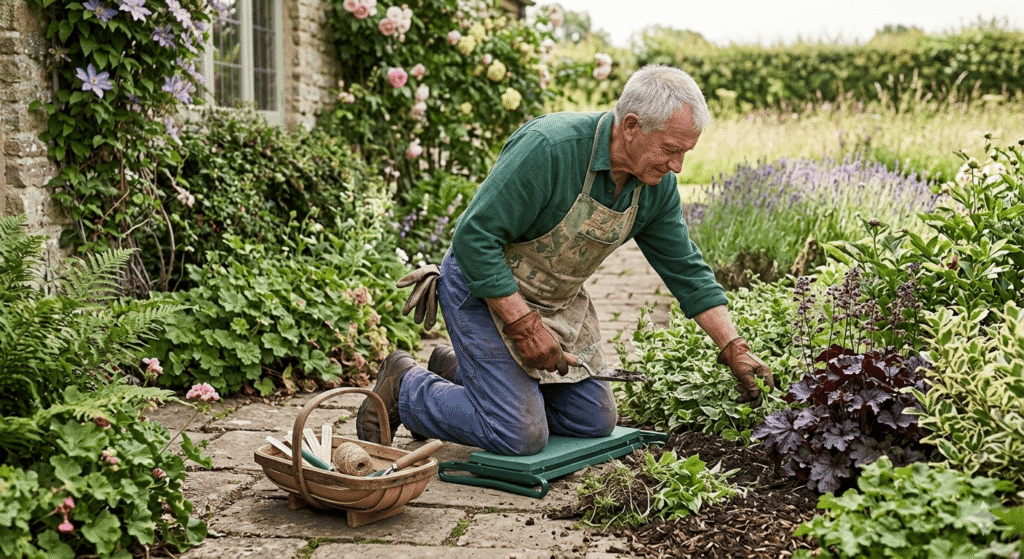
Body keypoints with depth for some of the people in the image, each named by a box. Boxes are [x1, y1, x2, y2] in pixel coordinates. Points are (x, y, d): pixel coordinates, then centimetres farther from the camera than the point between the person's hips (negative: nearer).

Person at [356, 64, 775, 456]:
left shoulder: (657, 184, -8)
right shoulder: (548, 148, -31)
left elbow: (686, 270, 2)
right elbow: (474, 238, -29)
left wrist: (735, 349, -2)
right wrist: (524, 326, -28)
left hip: (558, 300, 8)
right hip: (483, 286, -8)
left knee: (595, 422, 9)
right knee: (521, 434, -15)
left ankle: (458, 370, 22)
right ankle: (406, 388, 8)